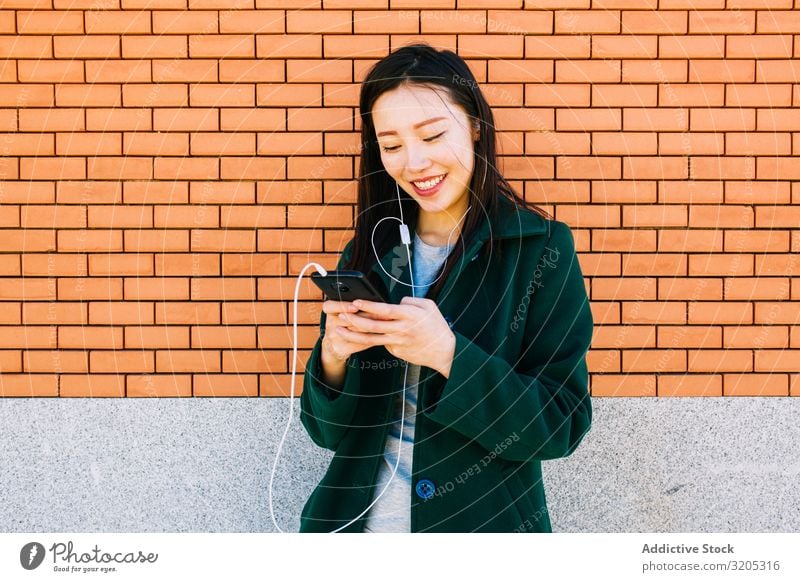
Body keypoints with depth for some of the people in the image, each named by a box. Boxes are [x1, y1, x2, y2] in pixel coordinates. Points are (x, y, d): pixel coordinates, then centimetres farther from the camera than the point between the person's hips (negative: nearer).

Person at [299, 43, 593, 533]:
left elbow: (562, 427, -15)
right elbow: (329, 431, -1)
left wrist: (448, 355, -27)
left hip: (483, 522, -2)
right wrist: (333, 357, -20)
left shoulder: (541, 248, -11)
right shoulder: (369, 251, -2)